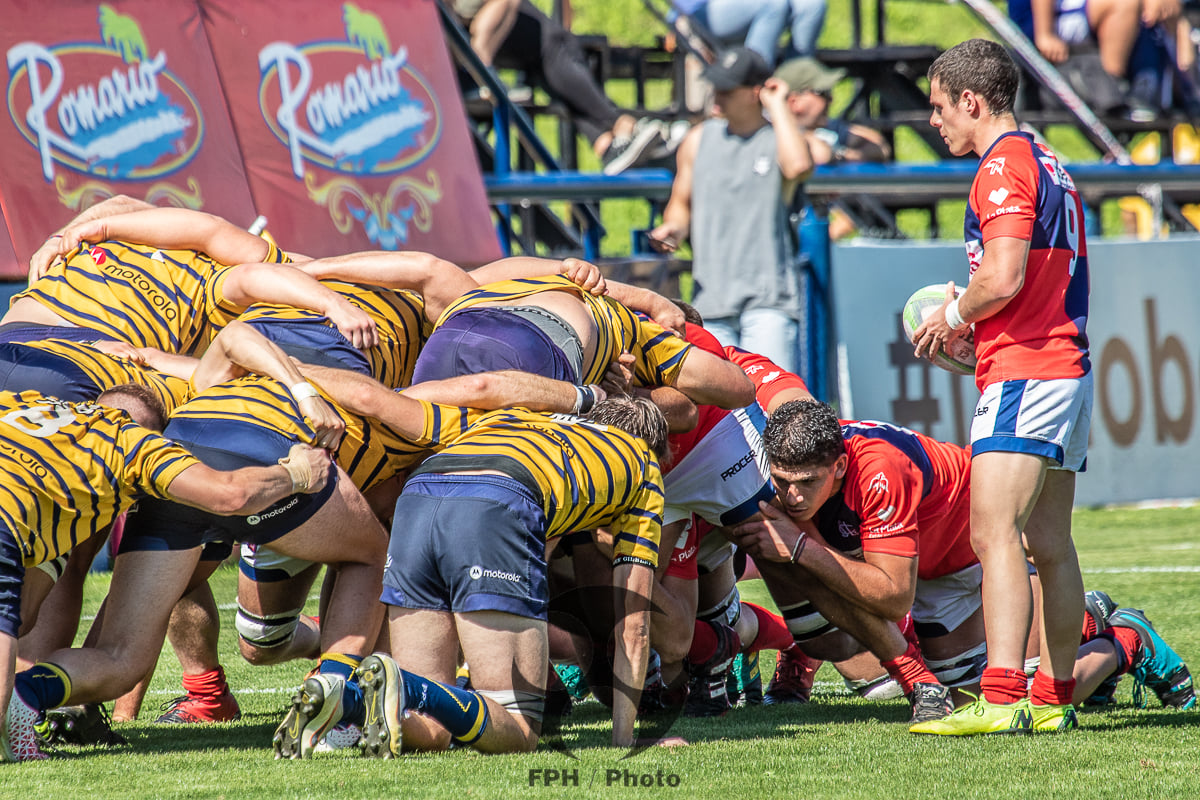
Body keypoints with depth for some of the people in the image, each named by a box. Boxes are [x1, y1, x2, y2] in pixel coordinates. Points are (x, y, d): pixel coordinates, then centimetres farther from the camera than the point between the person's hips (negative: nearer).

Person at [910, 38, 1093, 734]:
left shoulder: (1004, 166, -11)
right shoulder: (1050, 166, 20)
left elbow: (1004, 278, -21)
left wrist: (954, 316, -4)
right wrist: (974, 315, 19)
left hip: (1024, 371, -11)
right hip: (1070, 369, 11)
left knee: (995, 532, -18)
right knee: (1049, 544, 11)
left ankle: (1002, 698, -28)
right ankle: (1054, 697, 13)